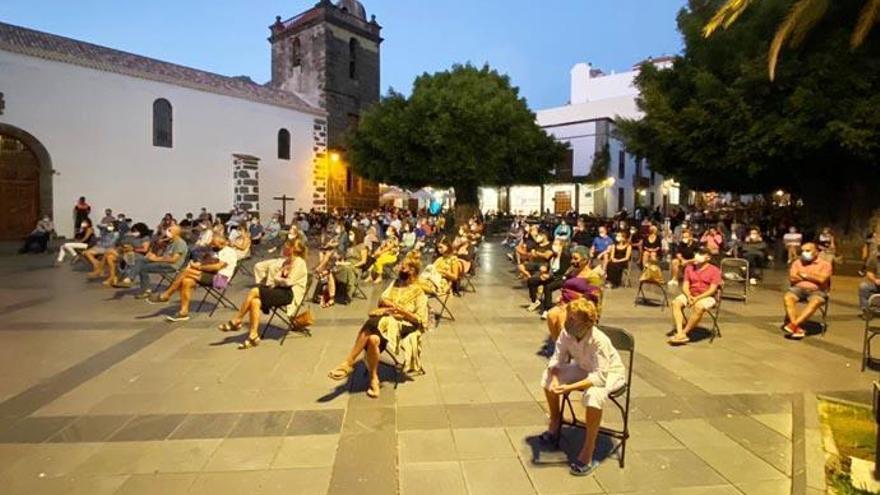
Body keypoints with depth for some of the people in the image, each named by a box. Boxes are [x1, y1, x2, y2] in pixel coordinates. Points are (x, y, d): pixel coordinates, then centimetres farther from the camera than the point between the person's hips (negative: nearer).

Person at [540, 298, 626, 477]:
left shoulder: (599, 340, -36)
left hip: (610, 372, -6)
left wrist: (570, 387, -45)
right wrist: (555, 380, -32)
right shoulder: (566, 334, -20)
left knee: (594, 394, -37)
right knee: (547, 376, -4)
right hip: (584, 368, 7)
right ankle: (554, 425, 18)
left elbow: (599, 377, -38)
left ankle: (588, 452, -21)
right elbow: (556, 360, -12)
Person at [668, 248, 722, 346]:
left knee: (698, 307, -37)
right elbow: (685, 286, 4)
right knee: (676, 303, -24)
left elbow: (712, 290, -13)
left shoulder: (714, 270, -7)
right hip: (691, 295, 5)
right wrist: (689, 297, -16)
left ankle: (684, 333, -25)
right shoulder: (689, 268, 7)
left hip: (707, 297, -5)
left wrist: (697, 298, -23)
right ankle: (680, 333, -32)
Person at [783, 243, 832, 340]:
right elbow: (792, 278, 0)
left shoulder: (825, 264, 5)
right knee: (787, 298, -30)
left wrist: (804, 275, -2)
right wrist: (813, 277, -2)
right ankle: (796, 328, -38)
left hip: (817, 291, -2)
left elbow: (822, 279, -12)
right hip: (798, 288, 3)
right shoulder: (797, 262, 14)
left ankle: (793, 324, -43)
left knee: (815, 302, -37)